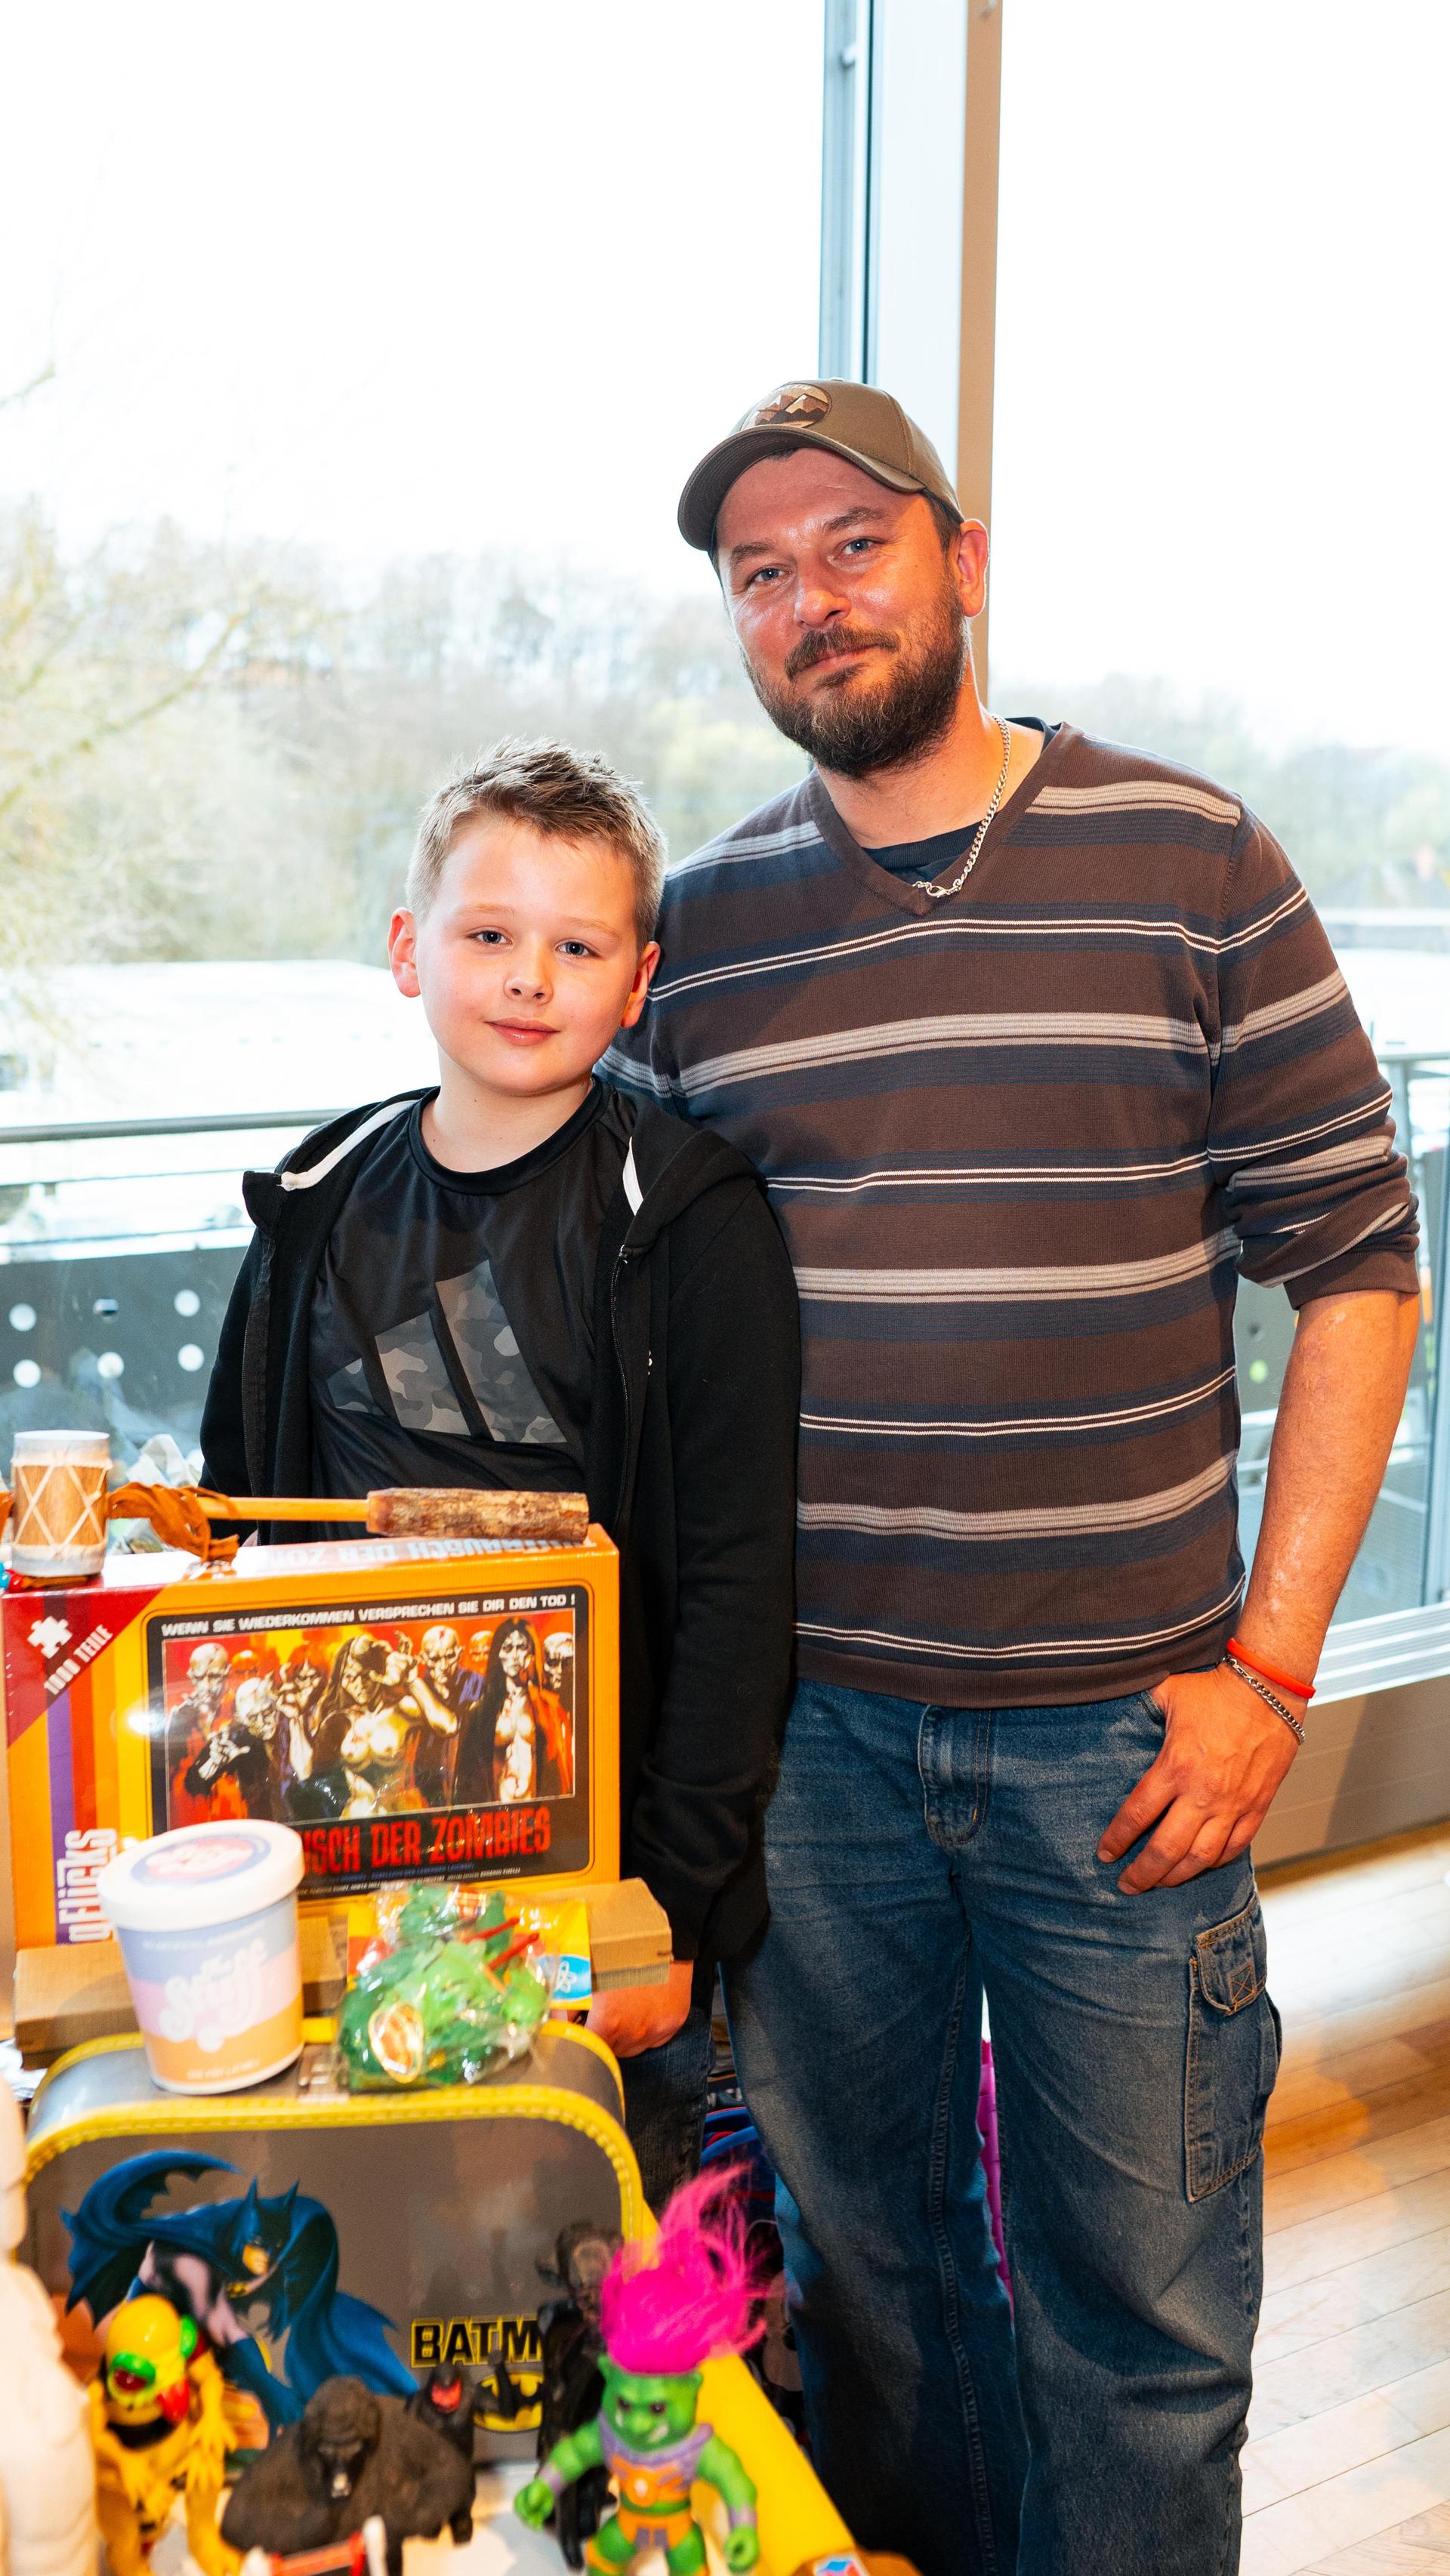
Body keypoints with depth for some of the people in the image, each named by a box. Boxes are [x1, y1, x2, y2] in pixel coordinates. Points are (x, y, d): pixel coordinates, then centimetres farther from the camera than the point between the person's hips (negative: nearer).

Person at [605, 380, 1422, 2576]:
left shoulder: (1192, 866, -2)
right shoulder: (700, 928, 5)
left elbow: (1355, 1273, -2)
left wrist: (1271, 1669, -8)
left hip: (1123, 1729, -2)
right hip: (807, 1723, 3)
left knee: (1140, 2306, 10)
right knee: (862, 2260, 18)